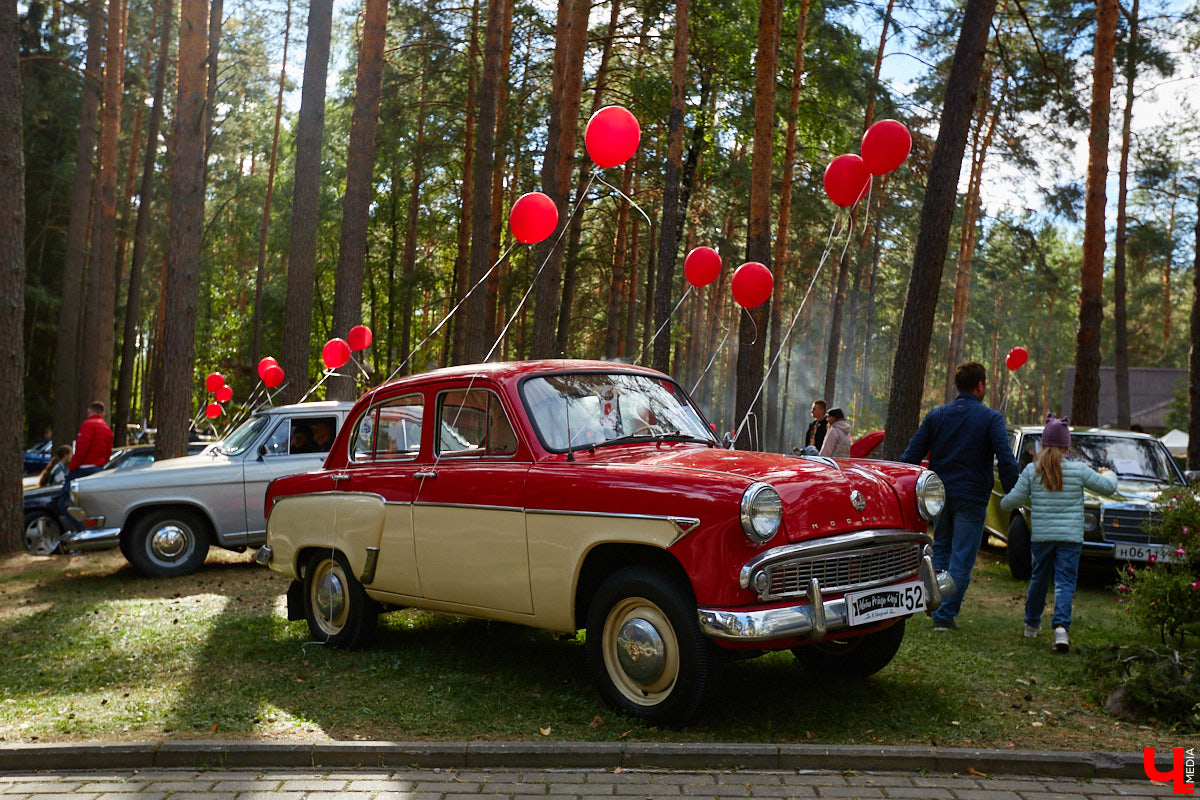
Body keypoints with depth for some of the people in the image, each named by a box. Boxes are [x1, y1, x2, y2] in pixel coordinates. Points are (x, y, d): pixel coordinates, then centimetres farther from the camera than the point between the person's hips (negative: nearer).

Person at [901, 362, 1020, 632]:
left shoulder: (936, 415, 5)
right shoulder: (991, 418, -6)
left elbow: (911, 455, 4)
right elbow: (1006, 461, -15)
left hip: (940, 495, 4)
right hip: (971, 498, -4)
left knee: (941, 549, 21)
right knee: (962, 557, 2)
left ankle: (936, 607, 20)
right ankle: (945, 615, 1)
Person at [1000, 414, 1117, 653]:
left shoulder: (1031, 470, -4)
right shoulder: (1078, 470, -6)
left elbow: (1013, 500, -1)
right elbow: (1108, 487, 5)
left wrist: (1004, 503, 22)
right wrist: (1108, 474, 27)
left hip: (1040, 536, 2)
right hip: (1070, 536, -2)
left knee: (1039, 579, 18)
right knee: (1065, 582, 0)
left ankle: (1032, 624, 32)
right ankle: (1061, 626, -19)